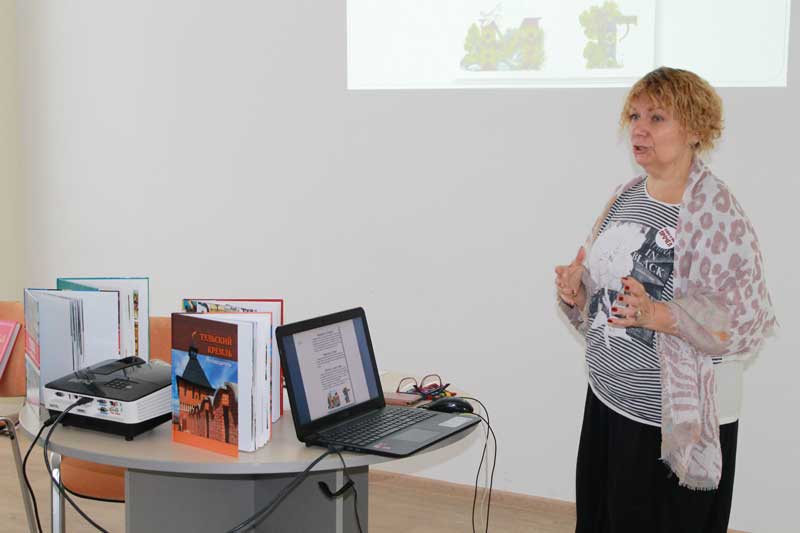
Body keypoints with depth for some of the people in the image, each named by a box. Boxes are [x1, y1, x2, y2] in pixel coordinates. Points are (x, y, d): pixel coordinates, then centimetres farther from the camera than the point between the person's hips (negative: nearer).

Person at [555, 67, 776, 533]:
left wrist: (657, 315, -29)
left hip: (681, 421, -6)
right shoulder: (625, 197, 5)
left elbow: (749, 323, -18)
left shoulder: (718, 213, -16)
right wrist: (577, 290, -7)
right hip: (608, 400, 7)